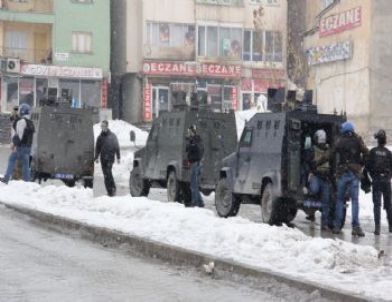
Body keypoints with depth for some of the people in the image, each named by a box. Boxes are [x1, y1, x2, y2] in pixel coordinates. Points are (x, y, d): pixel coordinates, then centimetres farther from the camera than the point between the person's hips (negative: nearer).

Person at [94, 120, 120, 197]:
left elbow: (117, 147, 4)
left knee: (108, 173, -17)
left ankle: (112, 188, -9)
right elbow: (97, 148, 15)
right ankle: (109, 190, 10)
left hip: (110, 158, -4)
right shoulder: (100, 137, 10)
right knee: (106, 174, 4)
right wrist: (96, 157, 6)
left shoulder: (112, 136, 1)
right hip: (103, 158, 4)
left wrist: (118, 157, 2)